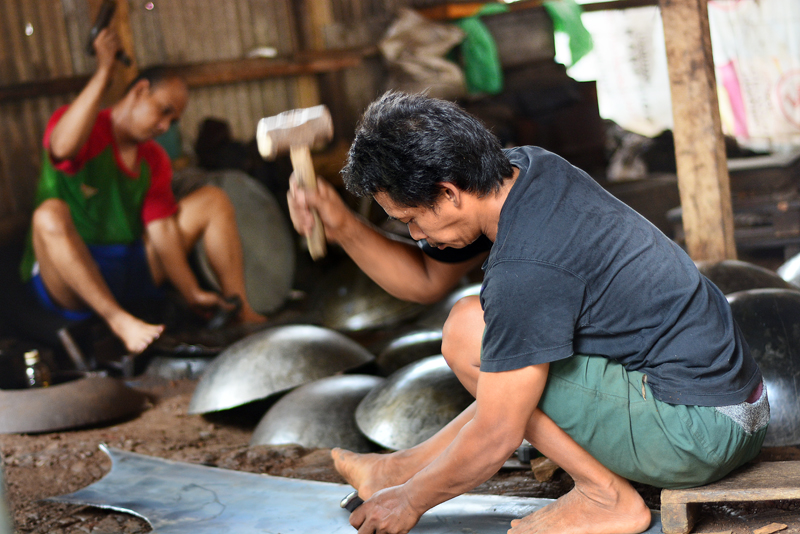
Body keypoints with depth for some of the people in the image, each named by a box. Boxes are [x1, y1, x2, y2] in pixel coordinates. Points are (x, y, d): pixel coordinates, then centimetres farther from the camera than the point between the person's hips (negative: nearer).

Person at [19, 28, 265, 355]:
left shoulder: (154, 160, 10)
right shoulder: (81, 127, -8)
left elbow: (162, 229, 2)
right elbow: (62, 148, -34)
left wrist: (191, 293, -11)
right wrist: (103, 73, -34)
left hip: (130, 272, 6)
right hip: (67, 278, -6)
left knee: (212, 200, 4)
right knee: (50, 213, -38)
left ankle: (243, 313, -9)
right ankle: (119, 320, -45)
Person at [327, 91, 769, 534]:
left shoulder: (525, 273, -23)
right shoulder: (529, 165, 4)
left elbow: (495, 438, -15)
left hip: (698, 434, -10)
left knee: (467, 332, -10)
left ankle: (606, 495, -1)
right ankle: (405, 467, 32)